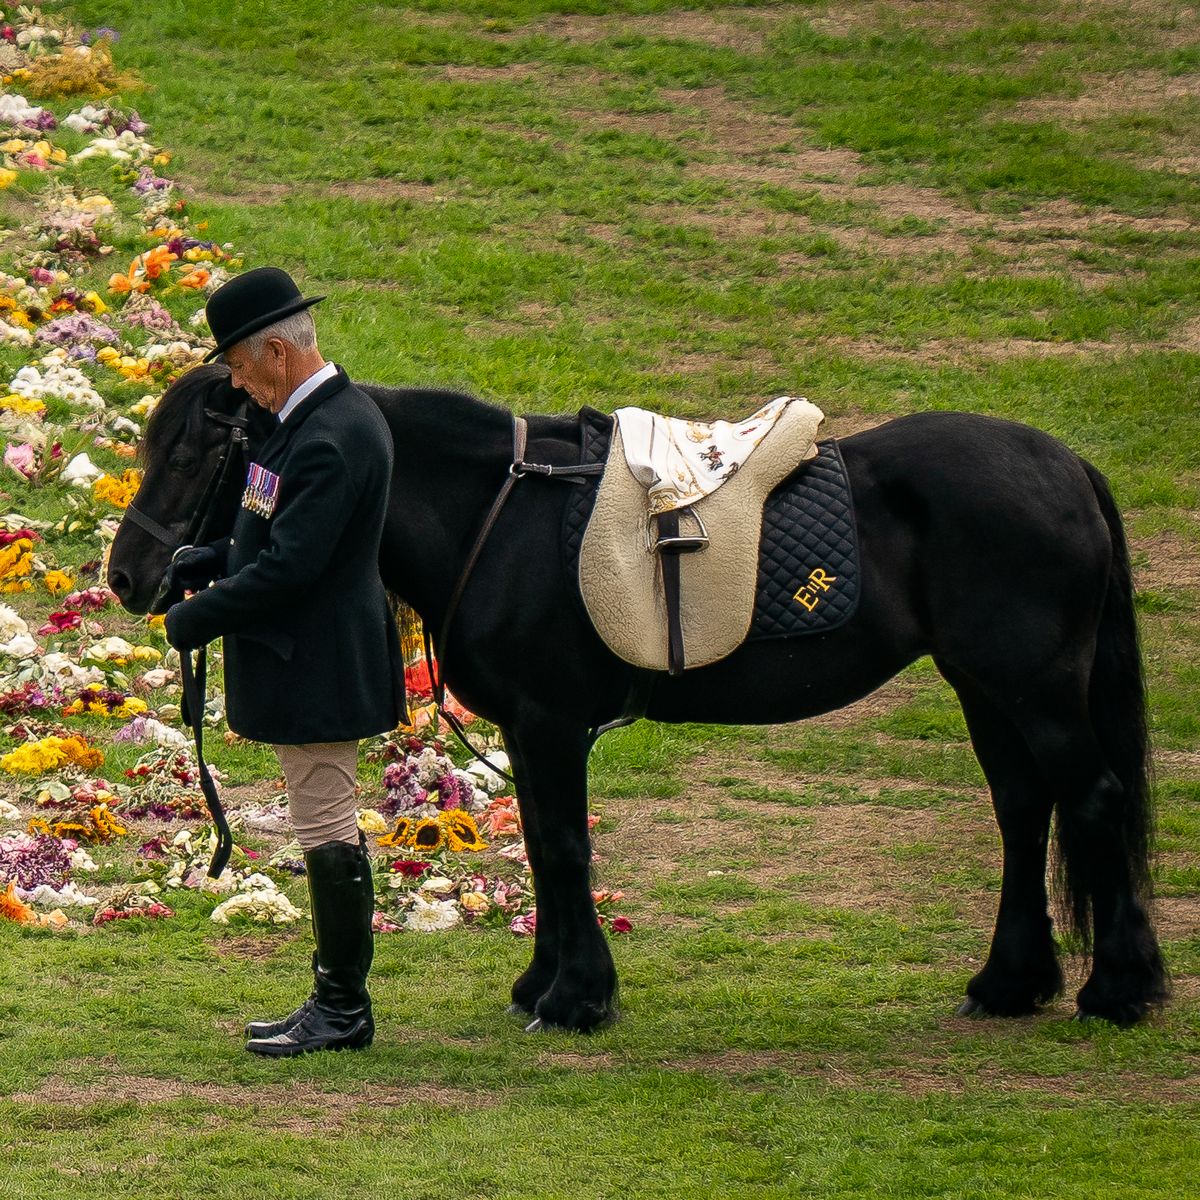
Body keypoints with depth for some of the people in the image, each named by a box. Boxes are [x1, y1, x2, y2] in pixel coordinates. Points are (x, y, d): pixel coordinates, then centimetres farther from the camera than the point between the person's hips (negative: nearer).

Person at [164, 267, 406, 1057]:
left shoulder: (326, 439, -24)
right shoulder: (338, 413, 10)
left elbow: (289, 566, -26)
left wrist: (198, 619, -16)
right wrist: (206, 564, 9)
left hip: (314, 666, -11)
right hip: (317, 661, 11)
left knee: (328, 831, -3)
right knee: (330, 832, 16)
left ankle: (345, 1009, 4)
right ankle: (336, 998, 23)